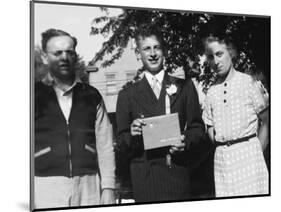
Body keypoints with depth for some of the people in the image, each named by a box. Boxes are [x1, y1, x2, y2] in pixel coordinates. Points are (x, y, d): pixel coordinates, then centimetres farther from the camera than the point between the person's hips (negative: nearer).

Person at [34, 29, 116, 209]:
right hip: (45, 186, -1)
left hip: (88, 186, 2)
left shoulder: (92, 96, 11)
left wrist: (108, 188, 1)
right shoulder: (36, 95, 5)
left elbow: (105, 146, 9)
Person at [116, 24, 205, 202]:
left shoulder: (184, 87, 10)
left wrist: (187, 141, -10)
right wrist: (132, 134, -14)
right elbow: (122, 142, 7)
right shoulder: (127, 95, 8)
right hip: (145, 178, -1)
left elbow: (197, 127, 10)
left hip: (178, 173, 1)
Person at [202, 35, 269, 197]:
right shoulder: (211, 92, 10)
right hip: (221, 158, 4)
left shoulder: (249, 83, -1)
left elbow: (266, 121, 0)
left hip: (247, 153, -3)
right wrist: (222, 150, 3)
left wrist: (258, 152, -4)